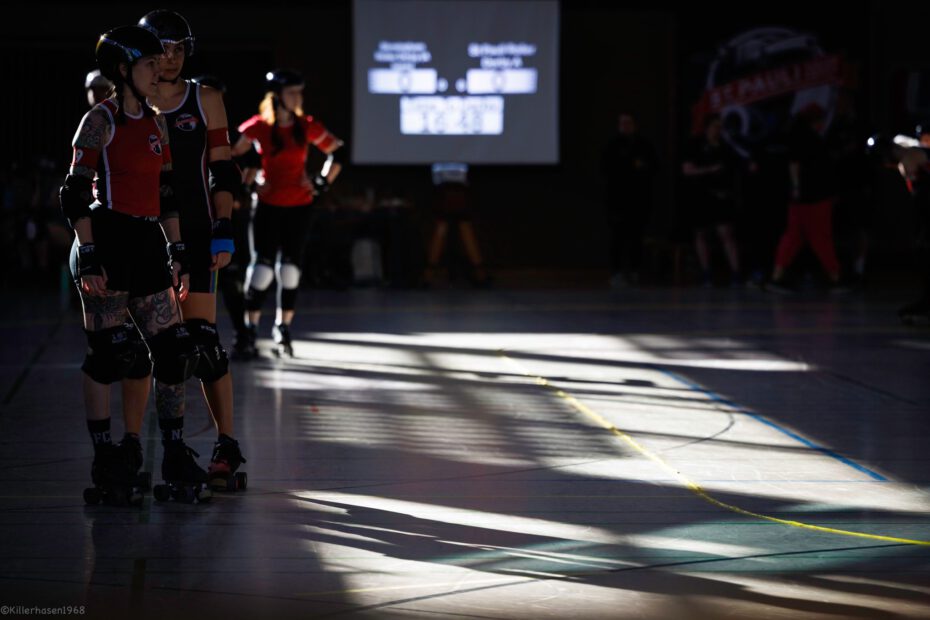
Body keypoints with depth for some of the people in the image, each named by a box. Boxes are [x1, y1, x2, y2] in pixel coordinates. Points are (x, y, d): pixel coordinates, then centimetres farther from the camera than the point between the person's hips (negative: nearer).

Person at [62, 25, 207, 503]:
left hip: (148, 245, 7)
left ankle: (174, 454, 14)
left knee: (173, 350, 4)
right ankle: (104, 460, 1)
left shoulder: (155, 123, 14)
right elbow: (75, 192, -10)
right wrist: (88, 256, -17)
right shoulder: (100, 121, -7)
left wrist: (177, 253, 15)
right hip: (107, 242, -7)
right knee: (109, 351, -6)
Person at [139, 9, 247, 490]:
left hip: (194, 235, -1)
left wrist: (223, 233, -4)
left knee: (202, 339, -8)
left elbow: (222, 173, 5)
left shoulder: (205, 101, 6)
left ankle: (226, 445, -1)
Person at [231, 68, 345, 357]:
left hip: (299, 206, 2)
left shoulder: (307, 126, -3)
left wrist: (323, 182, 2)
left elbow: (336, 151, 9)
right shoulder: (258, 126, -10)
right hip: (267, 205, -2)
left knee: (290, 268, 3)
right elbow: (230, 155, -1)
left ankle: (283, 329, 13)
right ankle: (249, 329, 2)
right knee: (262, 267, -6)